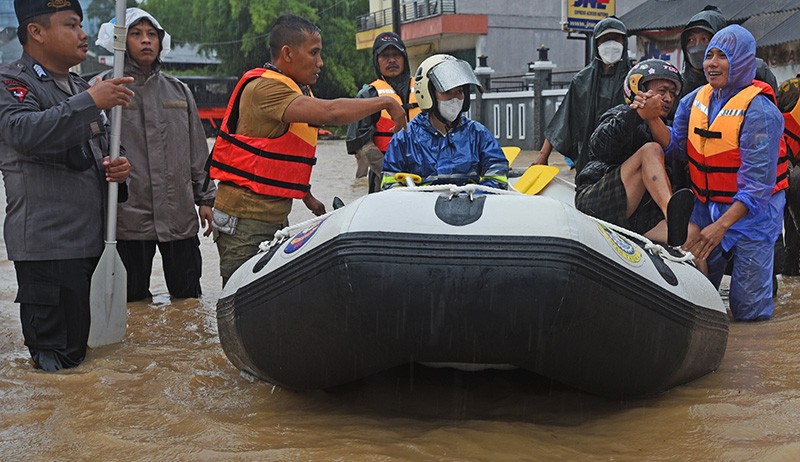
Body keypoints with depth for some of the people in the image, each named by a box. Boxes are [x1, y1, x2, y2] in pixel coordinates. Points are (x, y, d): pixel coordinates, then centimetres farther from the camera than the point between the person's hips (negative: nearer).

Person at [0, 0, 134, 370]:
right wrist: (90, 102, -27)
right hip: (47, 244, -8)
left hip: (92, 240, 8)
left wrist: (115, 169, 8)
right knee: (58, 360, -9)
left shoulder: (79, 88, 22)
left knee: (84, 349, 13)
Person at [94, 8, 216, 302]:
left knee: (188, 299, 10)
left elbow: (198, 151, 16)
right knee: (134, 302, 5)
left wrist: (205, 198, 13)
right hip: (129, 216, -3)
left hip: (180, 216, 4)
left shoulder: (179, 91, 14)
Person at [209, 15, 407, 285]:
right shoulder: (265, 88, -17)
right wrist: (386, 103, -18)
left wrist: (307, 197, 25)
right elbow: (331, 112, -28)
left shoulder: (297, 91, 17)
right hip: (245, 220, -9)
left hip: (277, 218, 10)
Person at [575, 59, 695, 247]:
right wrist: (638, 114, -27)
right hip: (596, 202, -6)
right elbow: (598, 146, -18)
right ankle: (671, 211, -47)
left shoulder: (661, 129, 26)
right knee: (651, 150, -26)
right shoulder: (621, 115, 7)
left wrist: (653, 118, -20)